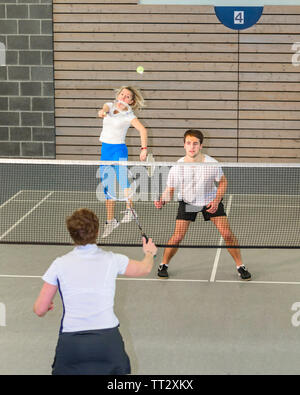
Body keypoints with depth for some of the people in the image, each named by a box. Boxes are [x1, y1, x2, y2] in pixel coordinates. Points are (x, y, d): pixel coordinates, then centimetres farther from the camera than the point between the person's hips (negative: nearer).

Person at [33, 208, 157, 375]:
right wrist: (150, 253, 49)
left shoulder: (60, 264, 3)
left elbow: (40, 310, 8)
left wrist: (46, 307, 32)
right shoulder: (112, 260, 5)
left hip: (70, 343, 0)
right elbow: (145, 268, 26)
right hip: (108, 339, 1)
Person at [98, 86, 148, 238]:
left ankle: (129, 211, -36)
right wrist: (101, 112, -39)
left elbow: (142, 129, -19)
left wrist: (144, 149, -30)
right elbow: (105, 109, -15)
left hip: (119, 150, -5)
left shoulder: (129, 115, -6)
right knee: (107, 187, 9)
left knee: (122, 178, -30)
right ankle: (110, 220, 18)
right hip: (105, 150, 5)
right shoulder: (110, 105, 9)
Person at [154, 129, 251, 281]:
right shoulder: (177, 168, -21)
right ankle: (164, 265, 15)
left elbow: (223, 182, -4)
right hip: (187, 202, 0)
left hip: (210, 201, 0)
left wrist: (216, 201, -18)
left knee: (227, 234, -9)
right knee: (177, 237, -10)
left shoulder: (212, 164, -22)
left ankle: (240, 266, 10)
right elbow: (169, 190, -8)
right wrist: (162, 201, -29)